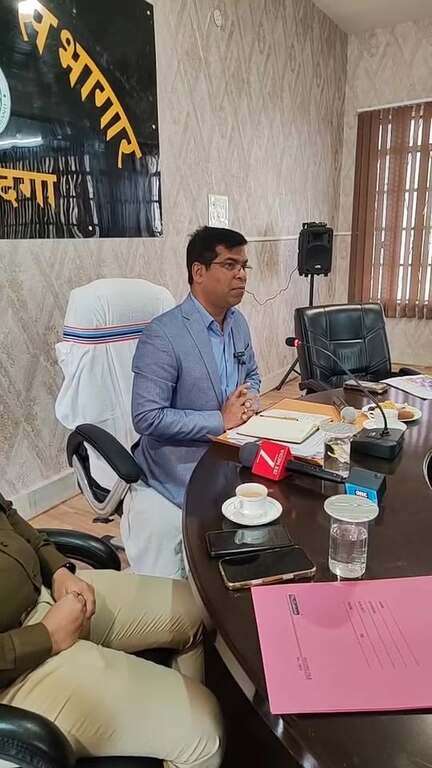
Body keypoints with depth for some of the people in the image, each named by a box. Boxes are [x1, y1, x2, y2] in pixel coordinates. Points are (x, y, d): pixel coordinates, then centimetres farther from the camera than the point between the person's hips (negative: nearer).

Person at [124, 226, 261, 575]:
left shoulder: (238, 322, 6)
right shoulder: (162, 335, -19)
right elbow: (148, 418, -23)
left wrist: (249, 396, -4)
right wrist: (221, 420, -21)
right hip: (178, 478, -7)